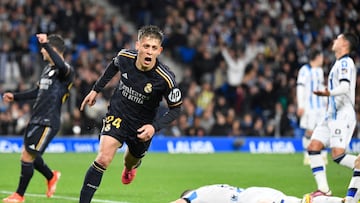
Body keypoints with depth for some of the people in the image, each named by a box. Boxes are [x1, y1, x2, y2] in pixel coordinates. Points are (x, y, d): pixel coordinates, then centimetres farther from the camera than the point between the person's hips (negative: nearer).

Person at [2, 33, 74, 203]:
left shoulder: (66, 71, -13)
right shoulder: (47, 68, 17)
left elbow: (61, 66, -39)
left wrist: (45, 44, -39)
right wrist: (15, 97, 29)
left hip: (48, 123, -9)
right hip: (36, 119, 9)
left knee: (27, 156, -6)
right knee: (29, 155, 15)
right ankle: (52, 177, 38)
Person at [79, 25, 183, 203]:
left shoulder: (165, 79, -27)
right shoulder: (124, 56, -19)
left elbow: (175, 109, -14)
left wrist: (155, 126, -28)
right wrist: (96, 89, 11)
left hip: (142, 125, 0)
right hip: (117, 114, 0)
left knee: (132, 161, 24)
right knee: (103, 158, -21)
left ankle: (129, 167, 64)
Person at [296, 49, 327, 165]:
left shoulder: (319, 70, 17)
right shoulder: (305, 70, -7)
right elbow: (300, 88, -10)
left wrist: (325, 102, 21)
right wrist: (300, 106, -15)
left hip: (320, 105, 7)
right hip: (309, 105, -7)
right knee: (309, 131, -7)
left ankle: (323, 155, 4)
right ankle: (307, 156, 3)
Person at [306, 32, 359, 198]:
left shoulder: (345, 62, -10)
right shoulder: (340, 63, 20)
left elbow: (345, 86, -26)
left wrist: (329, 93, -41)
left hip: (342, 116, -10)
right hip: (332, 116, 10)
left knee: (338, 155, -19)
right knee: (313, 148, 0)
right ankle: (323, 189, -1)